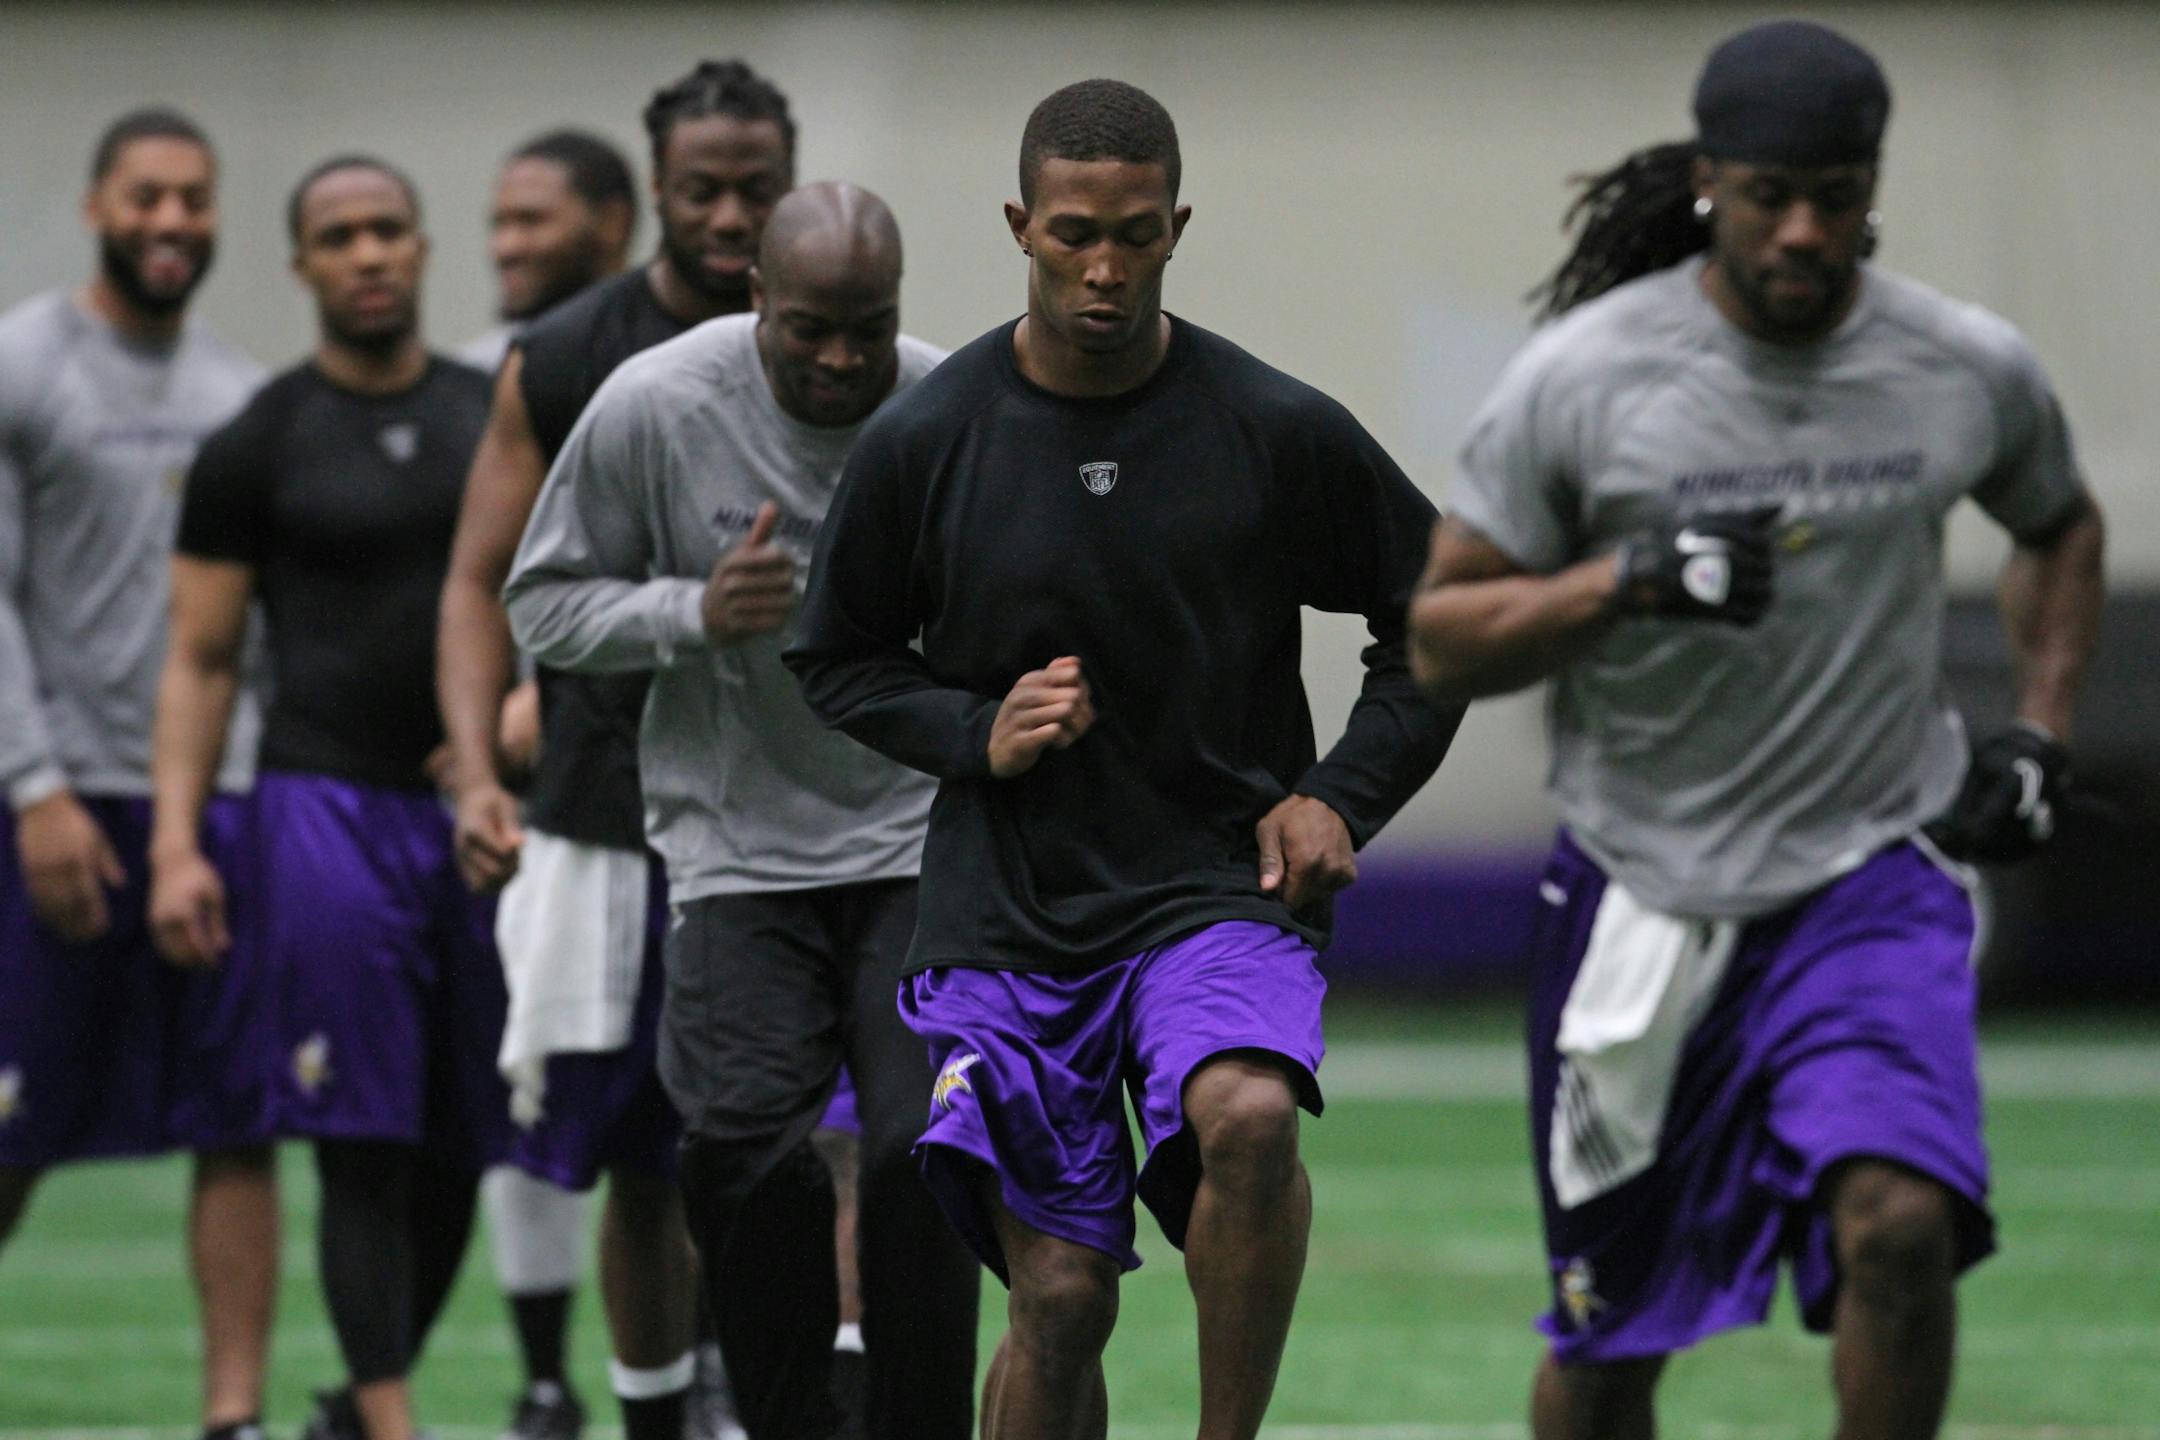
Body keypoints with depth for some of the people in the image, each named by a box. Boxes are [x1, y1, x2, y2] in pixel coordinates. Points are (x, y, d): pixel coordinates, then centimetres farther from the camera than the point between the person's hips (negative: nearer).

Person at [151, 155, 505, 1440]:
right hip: (333, 811, -3)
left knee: (463, 1141, 7)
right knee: (364, 1143, -8)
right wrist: (176, 844, -7)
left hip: (485, 811, 3)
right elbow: (200, 661, 3)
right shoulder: (261, 444, 2)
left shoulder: (503, 420, 10)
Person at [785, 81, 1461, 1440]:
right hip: (1007, 909, 1)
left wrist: (1342, 796, -4)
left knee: (1249, 1115, -32)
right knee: (1060, 1300, -2)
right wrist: (976, 735, -7)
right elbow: (836, 661, 11)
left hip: (1222, 885, -1)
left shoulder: (1280, 431, -4)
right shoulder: (926, 439, -2)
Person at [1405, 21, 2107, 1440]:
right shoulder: (1579, 378, -8)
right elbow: (1442, 638, -3)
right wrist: (1629, 579, -19)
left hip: (1874, 875, 0)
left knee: (1900, 1220, -25)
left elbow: (2063, 529, 21)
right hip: (1641, 890, 0)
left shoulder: (1974, 369, -2)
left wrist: (2039, 739, 7)